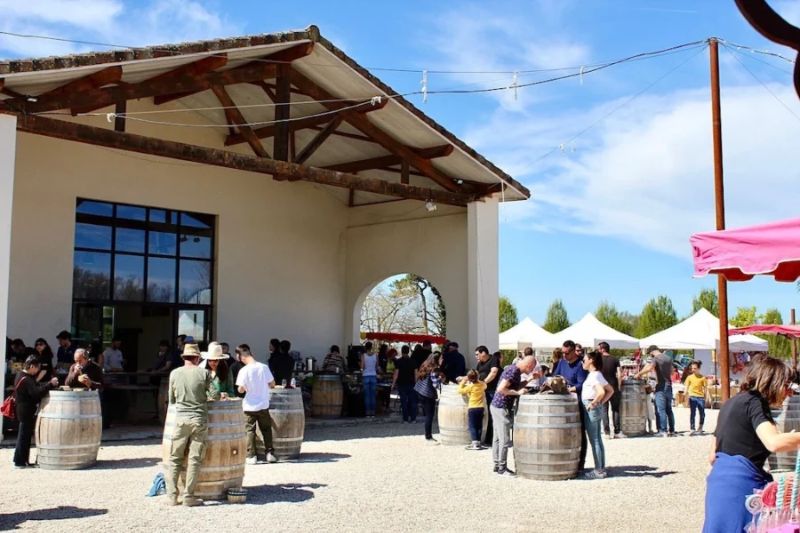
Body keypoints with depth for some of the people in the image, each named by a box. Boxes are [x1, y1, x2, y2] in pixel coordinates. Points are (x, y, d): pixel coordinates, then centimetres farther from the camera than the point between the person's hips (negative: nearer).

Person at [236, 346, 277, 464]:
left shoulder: (244, 370, -14)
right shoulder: (264, 367, -6)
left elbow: (241, 389, -13)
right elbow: (272, 384, 1)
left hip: (249, 406, -2)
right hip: (263, 405, 2)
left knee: (250, 431, 7)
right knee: (266, 429, 15)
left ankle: (251, 456, 7)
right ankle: (270, 453, 16)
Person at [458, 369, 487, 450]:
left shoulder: (470, 386, -14)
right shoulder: (482, 384, 2)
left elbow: (460, 390, -10)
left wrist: (463, 382, 0)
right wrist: (477, 380, 27)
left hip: (472, 408, -6)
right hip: (481, 407, 6)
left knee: (472, 426, -3)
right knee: (479, 425, 12)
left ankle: (475, 443, -12)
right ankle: (478, 442, 17)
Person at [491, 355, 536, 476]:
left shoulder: (515, 370, 9)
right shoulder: (513, 371, -21)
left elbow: (515, 386, 22)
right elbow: (501, 389, -27)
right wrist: (518, 392, -21)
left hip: (497, 407, 10)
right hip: (501, 408, -10)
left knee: (497, 438, 15)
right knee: (504, 440, -3)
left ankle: (497, 465, 23)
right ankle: (502, 468, 4)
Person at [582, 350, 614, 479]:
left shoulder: (594, 375, -15)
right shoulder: (596, 374, 13)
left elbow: (601, 392, -30)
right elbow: (610, 390, 18)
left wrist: (594, 403, -17)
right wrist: (601, 402, 11)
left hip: (592, 409, -10)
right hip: (595, 410, 10)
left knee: (595, 440, -5)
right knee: (597, 440, 12)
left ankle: (599, 470, -1)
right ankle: (601, 469, 17)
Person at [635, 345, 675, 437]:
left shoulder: (655, 358, -11)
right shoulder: (668, 358, 14)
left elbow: (648, 368, -28)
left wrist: (639, 374, -17)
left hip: (661, 386, -8)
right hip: (669, 385, 8)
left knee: (660, 410, -6)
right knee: (669, 409, 13)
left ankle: (663, 431, -9)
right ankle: (672, 431, 15)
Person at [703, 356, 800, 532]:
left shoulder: (732, 402, 19)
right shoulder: (755, 403, -7)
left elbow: (713, 456, 22)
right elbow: (774, 443, -26)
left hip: (719, 479, 9)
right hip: (741, 484, -9)